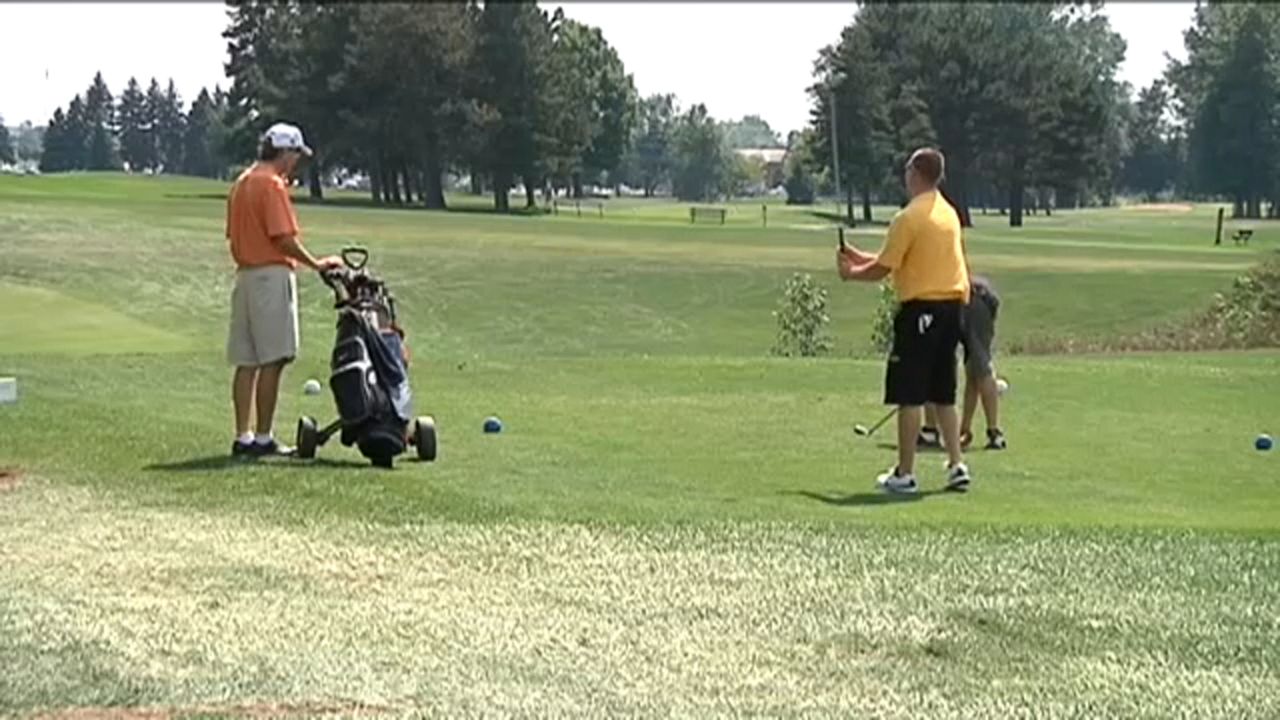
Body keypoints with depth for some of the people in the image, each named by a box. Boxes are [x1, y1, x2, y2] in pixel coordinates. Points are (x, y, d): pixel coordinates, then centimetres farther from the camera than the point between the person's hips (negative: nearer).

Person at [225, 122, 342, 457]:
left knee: (246, 362, 8)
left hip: (245, 276, 9)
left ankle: (243, 437, 9)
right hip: (272, 275, -9)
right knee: (272, 361, -6)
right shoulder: (272, 184, -12)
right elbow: (284, 238, -18)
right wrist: (315, 264, -8)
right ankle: (264, 438, -6)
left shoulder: (241, 183, 16)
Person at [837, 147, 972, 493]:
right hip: (952, 306, 8)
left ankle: (905, 474, 1)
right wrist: (861, 257, 24)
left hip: (921, 308, -8)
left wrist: (851, 273, 9)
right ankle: (957, 466, 12)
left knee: (909, 395, -2)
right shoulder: (949, 213, 14)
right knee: (943, 394, 15)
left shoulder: (909, 218, -14)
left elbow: (882, 270, -11)